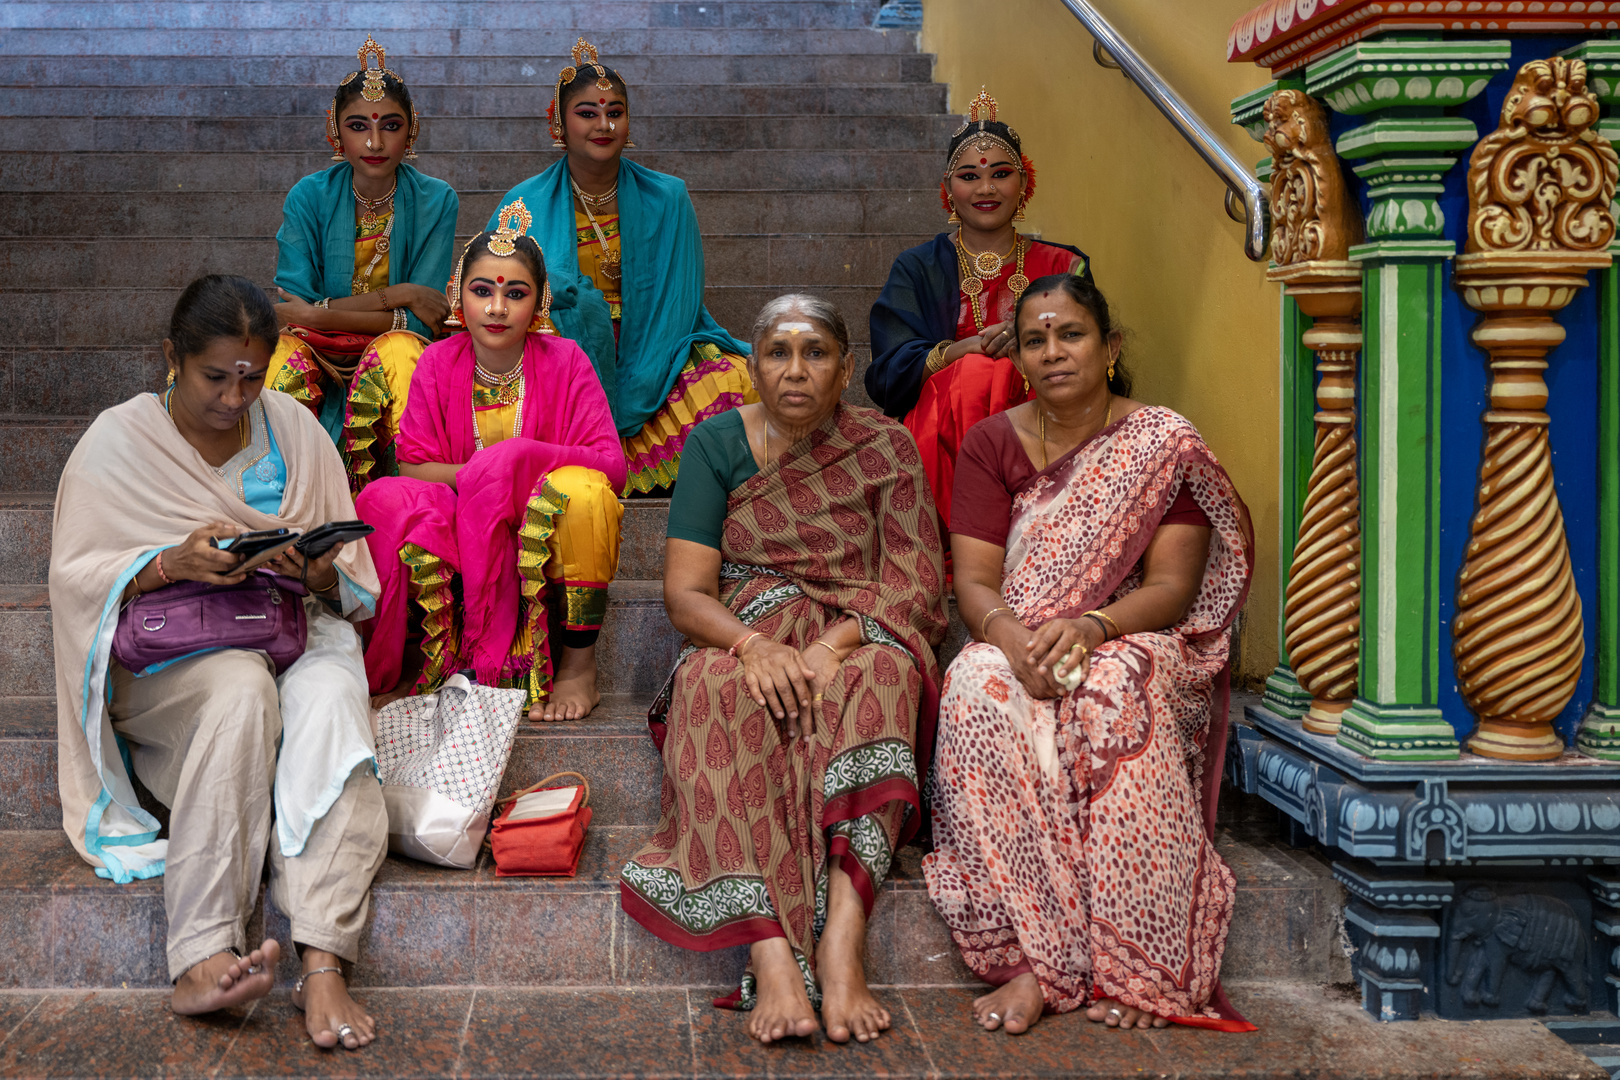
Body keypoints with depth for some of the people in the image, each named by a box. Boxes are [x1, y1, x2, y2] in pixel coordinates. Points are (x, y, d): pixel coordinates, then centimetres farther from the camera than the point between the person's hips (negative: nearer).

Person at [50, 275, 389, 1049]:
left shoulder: (293, 429, 9)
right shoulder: (118, 441, 2)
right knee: (241, 688, -36)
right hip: (165, 659, -2)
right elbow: (74, 578, -4)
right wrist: (170, 563, -22)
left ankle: (323, 962, -44)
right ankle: (203, 956, -42)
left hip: (293, 634, 2)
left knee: (329, 697, -33)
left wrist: (318, 573, -15)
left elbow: (353, 576, 9)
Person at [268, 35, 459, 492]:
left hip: (395, 350, 0)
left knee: (397, 350, -34)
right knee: (290, 351, -32)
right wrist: (392, 297, -16)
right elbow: (292, 308, -9)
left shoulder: (436, 201, -3)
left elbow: (420, 321, -9)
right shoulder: (309, 197, -1)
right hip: (318, 354, 1)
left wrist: (321, 313, -17)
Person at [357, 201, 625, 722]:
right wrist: (480, 473, -21)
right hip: (460, 534, 2)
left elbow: (611, 467, -12)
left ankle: (579, 664, -19)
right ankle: (407, 666, -11)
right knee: (384, 498, -27)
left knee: (582, 490, -35)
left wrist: (520, 458, -24)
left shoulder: (564, 361, -5)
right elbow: (412, 465, -3)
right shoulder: (439, 362, 1)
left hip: (548, 542, -1)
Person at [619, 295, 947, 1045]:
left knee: (876, 676, -35)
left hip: (858, 638, 0)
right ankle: (770, 955, -48)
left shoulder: (885, 448, 5)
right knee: (715, 690, -35)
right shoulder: (716, 443, 6)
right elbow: (685, 591, -2)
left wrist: (834, 644, -24)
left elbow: (916, 580, -4)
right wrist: (753, 644, -25)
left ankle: (842, 938, -47)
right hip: (744, 634, 0)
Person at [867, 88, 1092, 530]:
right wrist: (975, 346, -17)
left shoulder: (1061, 267, 16)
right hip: (940, 437, 0)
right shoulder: (917, 270, 13)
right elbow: (890, 374, -1)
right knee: (976, 373, -31)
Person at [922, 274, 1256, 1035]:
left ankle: (1129, 965, -34)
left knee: (1115, 689, -38)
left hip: (1135, 641, -1)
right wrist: (1009, 633, -25)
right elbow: (974, 583, -1)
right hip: (1017, 647, 2)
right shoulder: (992, 444, 8)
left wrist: (1090, 626, -26)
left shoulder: (1164, 445, 2)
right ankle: (1035, 957, -35)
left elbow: (1172, 587, -6)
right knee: (979, 685, -34)